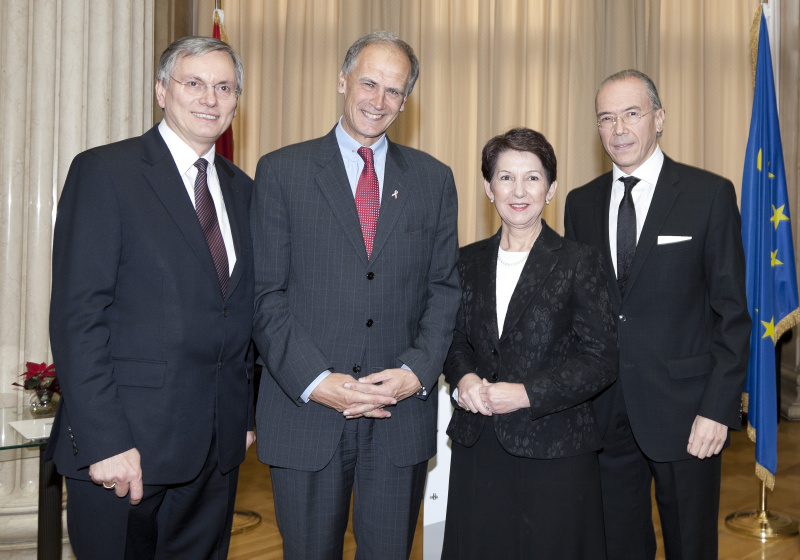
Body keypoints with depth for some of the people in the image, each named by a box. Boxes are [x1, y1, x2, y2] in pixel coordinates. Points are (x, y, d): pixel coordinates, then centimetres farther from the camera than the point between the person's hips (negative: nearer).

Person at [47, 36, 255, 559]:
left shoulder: (241, 188, 12)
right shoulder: (104, 171, -6)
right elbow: (78, 315, -13)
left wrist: (248, 413, 9)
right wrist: (104, 440, -17)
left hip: (217, 447, 6)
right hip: (123, 444, -5)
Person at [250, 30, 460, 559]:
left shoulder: (434, 179, 8)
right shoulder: (281, 171, 0)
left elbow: (445, 288, 6)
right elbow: (266, 294, -4)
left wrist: (416, 371, -8)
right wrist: (315, 381, -14)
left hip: (403, 412, 2)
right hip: (305, 412, -1)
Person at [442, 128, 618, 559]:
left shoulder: (578, 261, -5)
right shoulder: (470, 261, 8)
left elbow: (600, 360, -9)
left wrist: (527, 394, -18)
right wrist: (463, 378, -7)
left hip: (553, 453, -3)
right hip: (478, 448, 4)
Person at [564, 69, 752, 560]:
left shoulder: (710, 194, -3)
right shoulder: (581, 203, 8)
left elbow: (732, 312, -6)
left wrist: (719, 409, -12)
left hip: (683, 411, -3)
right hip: (603, 413, 3)